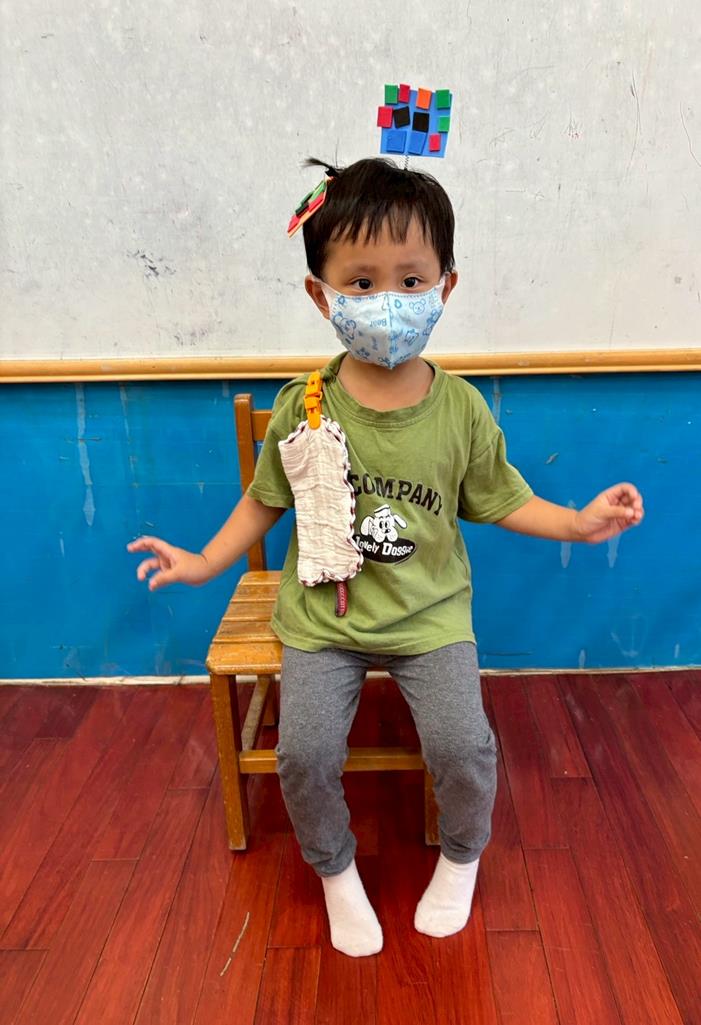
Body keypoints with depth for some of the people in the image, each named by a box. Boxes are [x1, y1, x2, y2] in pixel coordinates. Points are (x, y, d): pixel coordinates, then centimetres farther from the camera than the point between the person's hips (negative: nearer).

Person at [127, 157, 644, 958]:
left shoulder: (461, 409, -6)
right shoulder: (301, 409, -8)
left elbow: (500, 500, 5)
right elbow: (267, 499, 5)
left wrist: (581, 522, -5)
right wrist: (206, 562, 0)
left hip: (430, 614, 0)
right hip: (323, 617, 0)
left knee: (464, 748, -11)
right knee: (304, 753, -12)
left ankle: (461, 855, 27)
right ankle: (335, 869, 23)